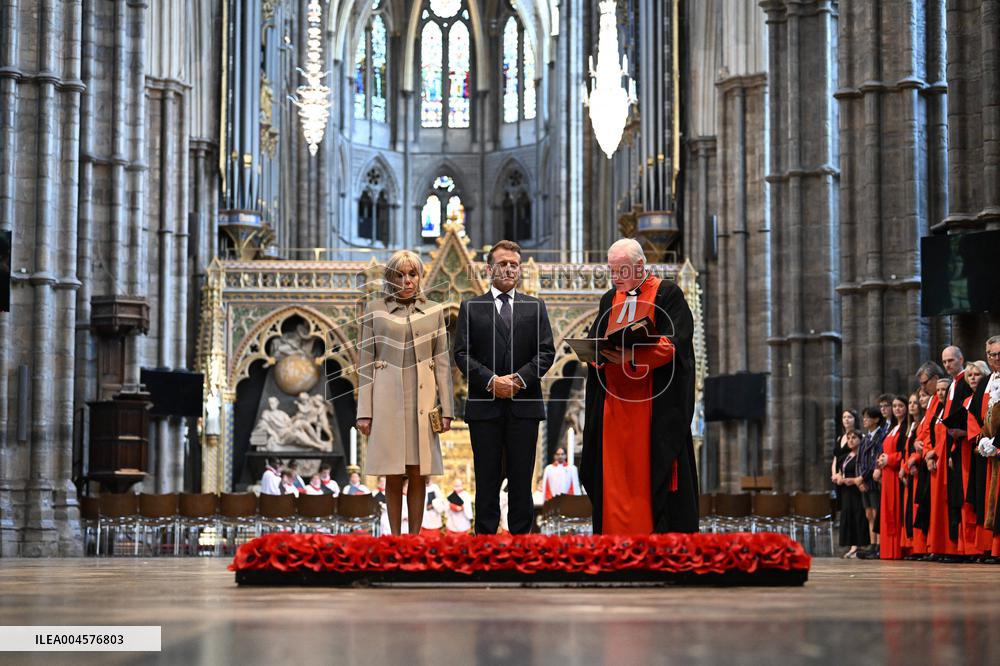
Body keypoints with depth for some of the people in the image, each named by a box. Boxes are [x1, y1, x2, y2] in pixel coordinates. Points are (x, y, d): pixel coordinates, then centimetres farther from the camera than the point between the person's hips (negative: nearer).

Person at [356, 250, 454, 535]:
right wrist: (364, 412, -2)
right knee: (393, 476, 1)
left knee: (417, 474, 2)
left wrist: (446, 409, 2)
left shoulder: (434, 311, 7)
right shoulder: (375, 310, 3)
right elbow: (366, 362, 3)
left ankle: (415, 537, 8)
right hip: (387, 400, -1)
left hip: (422, 399, 1)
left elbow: (442, 362, 7)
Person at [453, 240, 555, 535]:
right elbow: (462, 354, 0)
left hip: (524, 405, 1)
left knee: (521, 477, 2)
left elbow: (546, 352, 4)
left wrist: (519, 378, -11)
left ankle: (521, 535, 7)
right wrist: (491, 381, -13)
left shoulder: (535, 307, 11)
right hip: (485, 405, -1)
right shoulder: (471, 308, 8)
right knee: (487, 478, 2)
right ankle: (485, 536, 6)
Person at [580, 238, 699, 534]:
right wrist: (599, 351, -11)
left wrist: (634, 355, -26)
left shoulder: (668, 293, -1)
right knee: (614, 473, 1)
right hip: (613, 402, 5)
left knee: (653, 473, -6)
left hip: (655, 406, -5)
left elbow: (675, 342, -12)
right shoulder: (610, 299, 17)